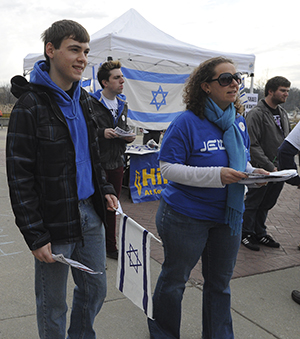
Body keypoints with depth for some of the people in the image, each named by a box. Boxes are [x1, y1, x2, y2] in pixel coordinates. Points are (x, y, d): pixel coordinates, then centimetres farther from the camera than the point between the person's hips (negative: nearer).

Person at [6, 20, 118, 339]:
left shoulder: (83, 99, 9)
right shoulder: (30, 106, -14)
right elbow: (19, 177, -15)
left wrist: (104, 189, 7)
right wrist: (35, 235, -16)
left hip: (90, 212, 7)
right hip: (55, 221, -7)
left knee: (95, 288, 20)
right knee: (53, 305, 10)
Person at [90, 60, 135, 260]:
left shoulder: (122, 104, 13)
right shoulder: (91, 103, -12)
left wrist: (129, 136, 2)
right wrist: (102, 133, -24)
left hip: (117, 162, 7)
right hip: (97, 163, -7)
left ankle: (111, 247, 28)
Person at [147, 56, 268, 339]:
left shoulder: (239, 122, 4)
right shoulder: (188, 122, -17)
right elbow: (167, 167, -19)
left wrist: (252, 173, -8)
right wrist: (217, 175, -28)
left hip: (228, 215, 6)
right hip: (187, 216, -6)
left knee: (220, 281, 19)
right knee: (175, 278, 14)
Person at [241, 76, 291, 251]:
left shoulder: (283, 113, 11)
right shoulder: (256, 114, -14)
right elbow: (253, 146, -18)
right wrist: (270, 167, -20)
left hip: (279, 170, 7)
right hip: (262, 171, -7)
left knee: (267, 204, 18)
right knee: (252, 204, 8)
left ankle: (260, 233, 33)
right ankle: (246, 234, 25)